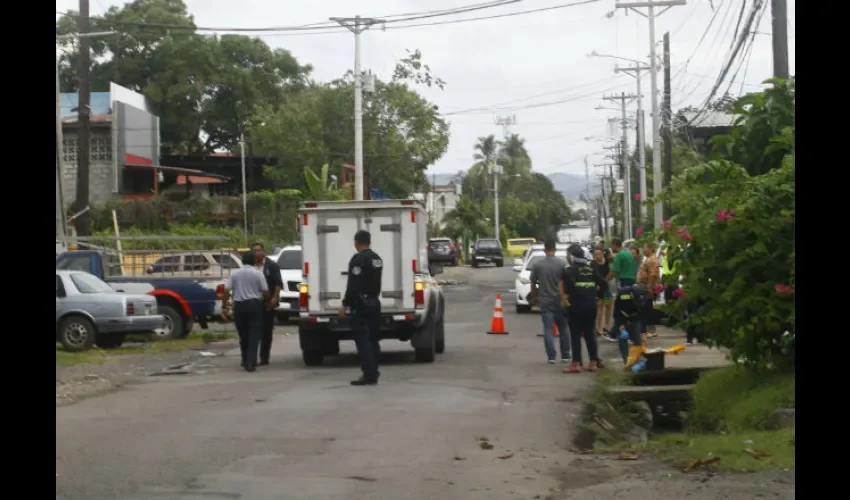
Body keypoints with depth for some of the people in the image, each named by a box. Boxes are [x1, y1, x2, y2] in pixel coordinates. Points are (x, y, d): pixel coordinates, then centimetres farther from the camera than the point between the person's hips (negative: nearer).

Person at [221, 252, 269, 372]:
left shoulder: (234, 274, 4)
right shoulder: (258, 274, -2)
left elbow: (226, 290, -3)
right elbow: (265, 291, -4)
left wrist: (224, 306, 2)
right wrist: (266, 302, 16)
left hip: (239, 305, 3)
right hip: (254, 304, -3)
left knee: (243, 335, 15)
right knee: (254, 335, -2)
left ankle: (245, 362, 25)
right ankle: (251, 363, -13)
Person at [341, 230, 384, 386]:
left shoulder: (358, 259, -15)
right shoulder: (377, 258, 13)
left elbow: (353, 285, -20)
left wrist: (345, 305, -17)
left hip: (361, 305, -9)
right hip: (374, 303, 9)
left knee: (362, 339, -8)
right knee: (372, 338, 15)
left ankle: (369, 375, -12)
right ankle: (373, 371, 20)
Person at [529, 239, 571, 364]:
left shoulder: (537, 265, -2)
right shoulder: (562, 264, -6)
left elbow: (533, 284, 3)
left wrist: (534, 298, 18)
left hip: (545, 302, 0)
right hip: (560, 301, 0)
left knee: (548, 330, 1)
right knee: (563, 329, 11)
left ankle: (551, 356, -5)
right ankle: (565, 356, 14)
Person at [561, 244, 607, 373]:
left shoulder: (569, 269, -7)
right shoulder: (590, 268, 12)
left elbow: (568, 284, -23)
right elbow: (602, 283, 11)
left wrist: (565, 295, -7)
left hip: (576, 306, -6)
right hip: (591, 305, 6)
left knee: (575, 335, -2)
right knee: (590, 334, 11)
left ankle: (576, 364, -4)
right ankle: (593, 363, 12)